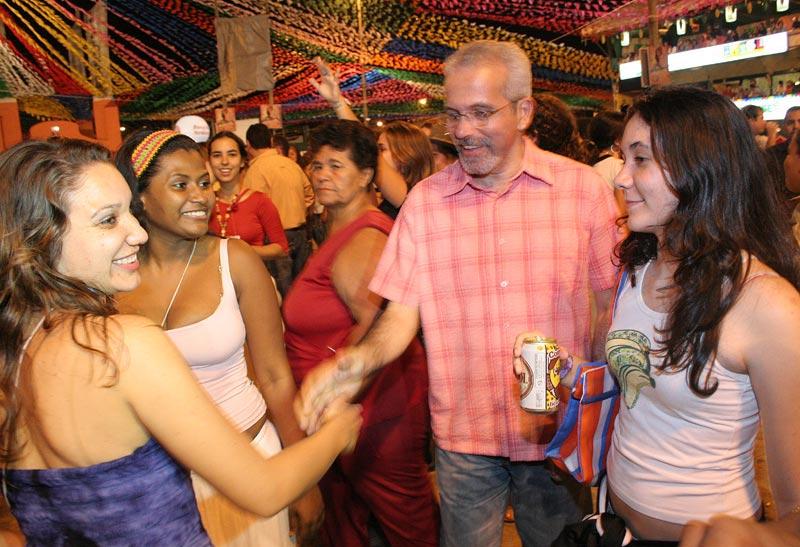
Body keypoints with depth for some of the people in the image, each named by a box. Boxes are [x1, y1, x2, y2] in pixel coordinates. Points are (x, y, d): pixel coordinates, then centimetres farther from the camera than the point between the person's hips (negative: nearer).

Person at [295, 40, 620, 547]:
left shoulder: (583, 187, -6)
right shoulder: (425, 201, -4)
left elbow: (614, 303, -1)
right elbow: (400, 314, -4)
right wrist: (360, 359, -24)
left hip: (560, 435, 0)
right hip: (463, 436, 1)